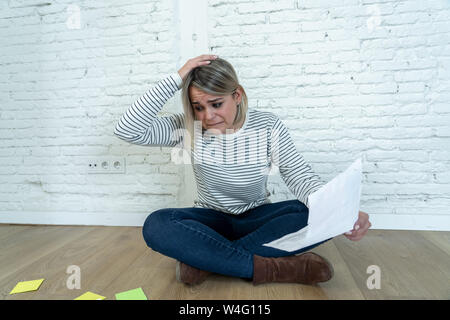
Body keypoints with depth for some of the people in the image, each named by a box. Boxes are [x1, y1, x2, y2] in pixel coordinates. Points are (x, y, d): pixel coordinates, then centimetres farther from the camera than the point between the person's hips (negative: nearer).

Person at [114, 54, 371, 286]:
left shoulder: (268, 126, -11)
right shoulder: (189, 128, -10)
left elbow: (301, 177, -15)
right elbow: (127, 130, -19)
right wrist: (176, 79, -25)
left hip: (256, 219, 0)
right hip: (210, 220, 1)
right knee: (156, 225, -29)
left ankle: (202, 258, -27)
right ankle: (268, 267, -29)